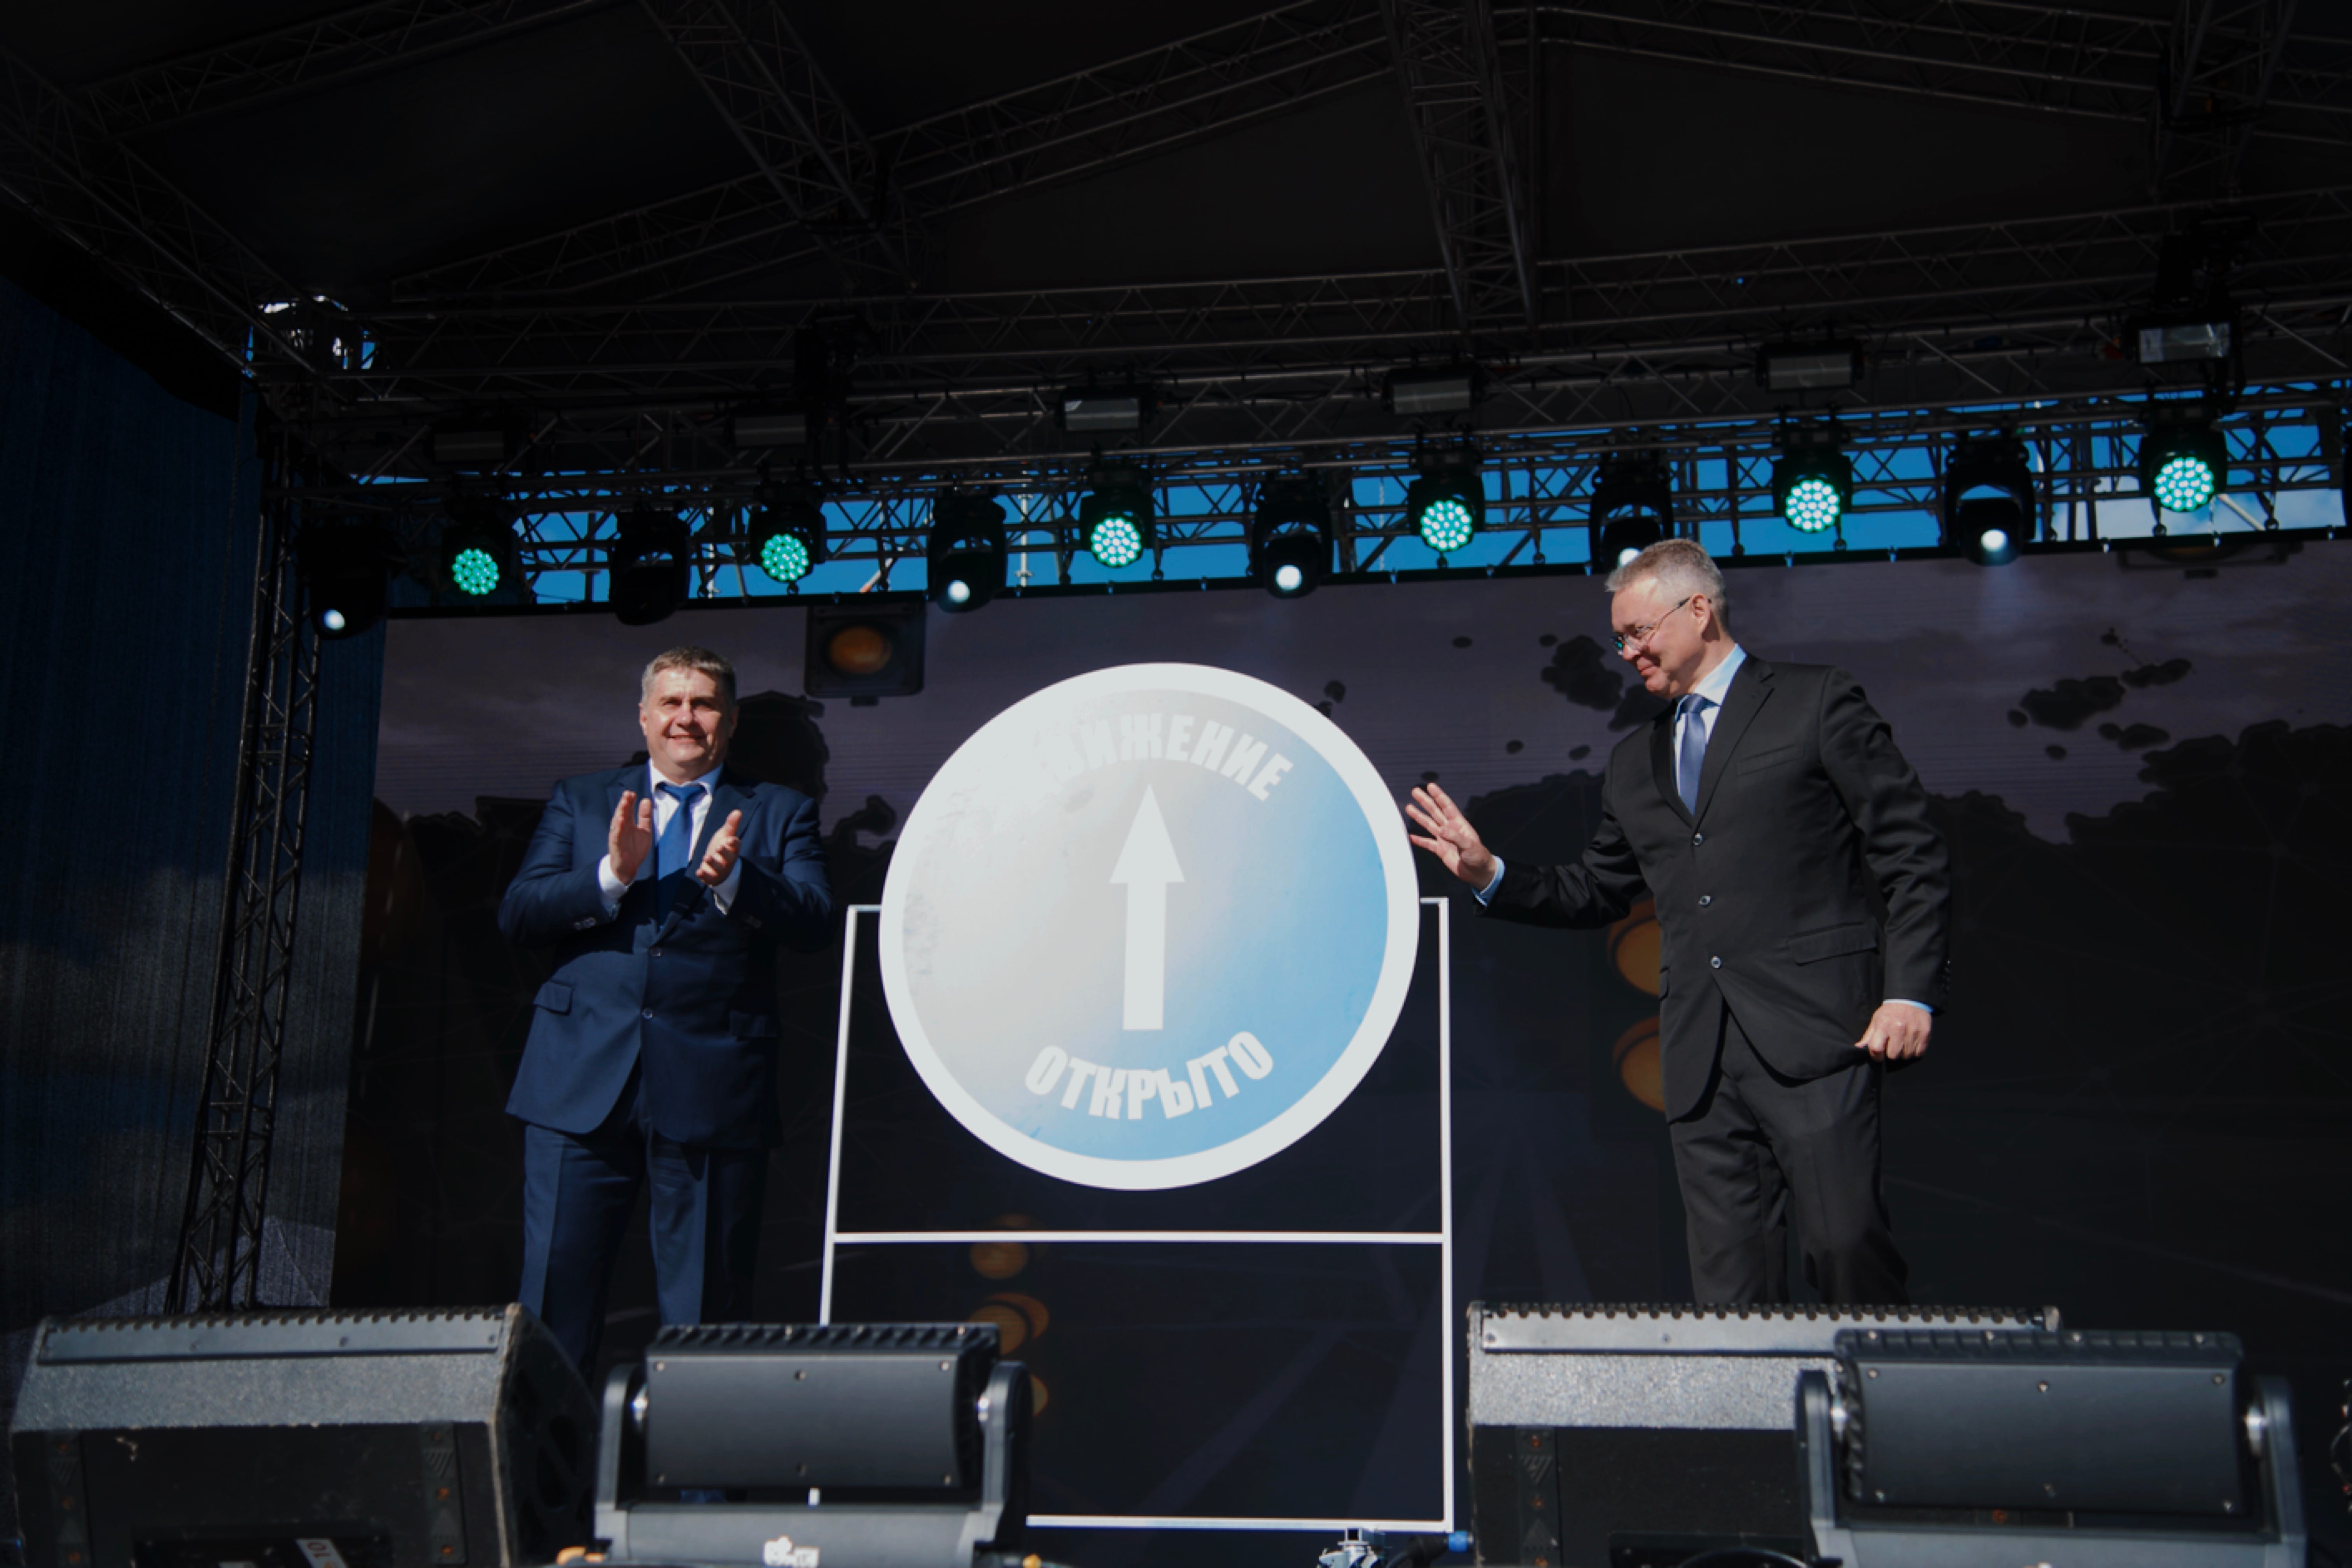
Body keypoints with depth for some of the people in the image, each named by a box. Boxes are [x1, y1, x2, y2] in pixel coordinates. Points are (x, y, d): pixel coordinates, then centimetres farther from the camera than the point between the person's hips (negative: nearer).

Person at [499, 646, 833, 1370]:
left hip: (712, 1091, -1)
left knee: (706, 1310, 3)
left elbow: (814, 911, -3)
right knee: (554, 1297, 1)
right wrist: (611, 875, -12)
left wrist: (733, 877, -21)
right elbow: (516, 912, 4)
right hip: (583, 1081, 1)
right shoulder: (581, 800, 16)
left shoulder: (778, 812, 13)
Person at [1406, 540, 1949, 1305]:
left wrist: (1910, 993, -10)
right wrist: (1489, 874, 13)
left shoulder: (1816, 703, 3)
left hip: (1812, 1034, -5)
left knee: (1846, 1247, -11)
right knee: (1729, 1283, 3)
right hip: (1701, 1060, 6)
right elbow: (1594, 893, 27)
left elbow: (1912, 855, -1)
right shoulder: (1636, 761, 22)